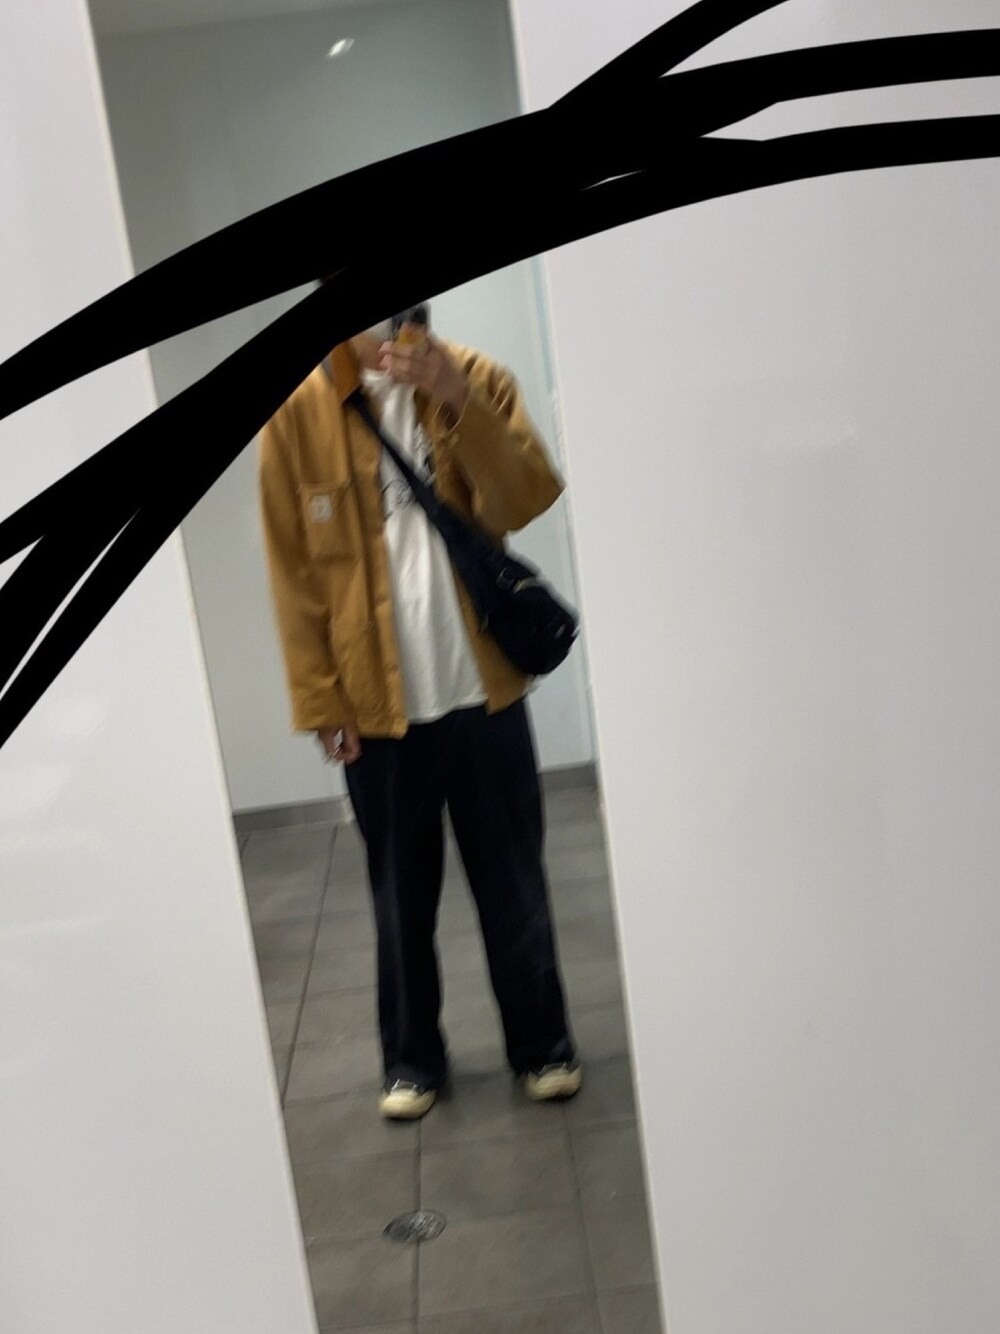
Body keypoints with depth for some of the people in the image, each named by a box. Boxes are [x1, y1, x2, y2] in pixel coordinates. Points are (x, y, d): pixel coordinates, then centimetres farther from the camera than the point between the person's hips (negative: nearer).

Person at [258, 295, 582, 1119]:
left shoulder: (476, 379, 1)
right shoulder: (298, 412, -2)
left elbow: (528, 503, -12)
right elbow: (293, 569, -2)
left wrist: (456, 401, -24)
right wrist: (319, 698, -5)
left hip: (483, 689, 1)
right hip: (374, 703, 0)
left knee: (514, 884, 11)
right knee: (402, 897, 12)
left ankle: (543, 1045, 29)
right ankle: (412, 1058, 30)